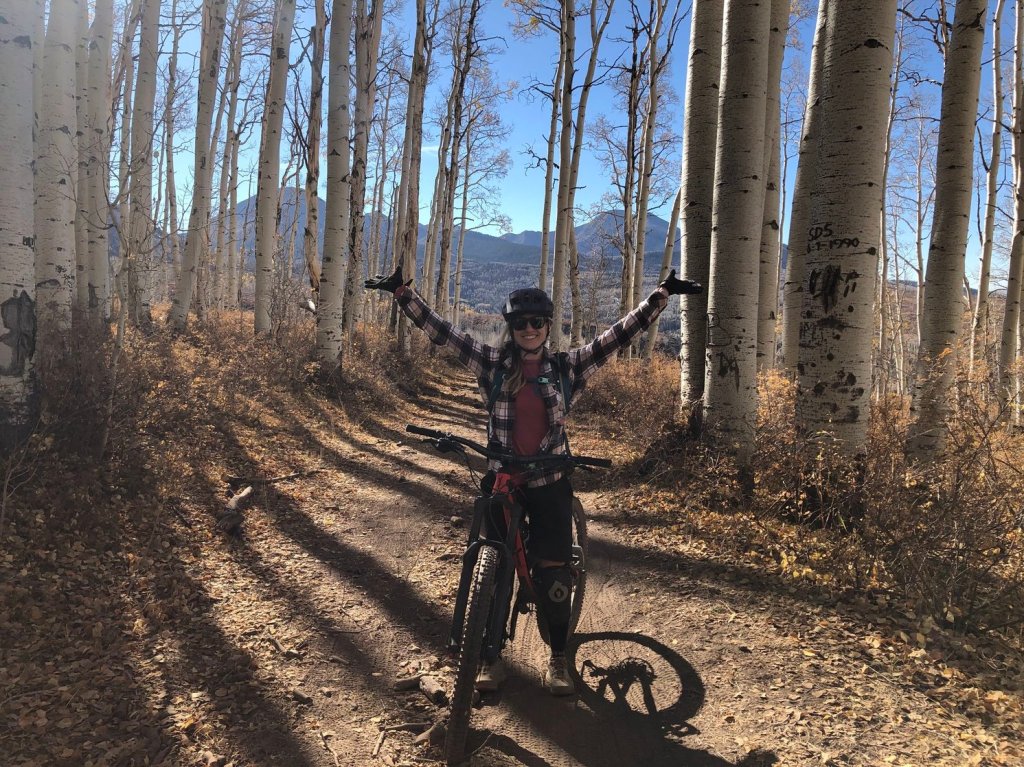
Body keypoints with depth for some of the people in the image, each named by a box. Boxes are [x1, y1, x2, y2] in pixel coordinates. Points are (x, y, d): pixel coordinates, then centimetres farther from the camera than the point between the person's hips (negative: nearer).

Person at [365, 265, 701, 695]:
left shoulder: (567, 367, 1)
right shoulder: (492, 364, 0)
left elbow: (620, 335, -1)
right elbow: (439, 330, -4)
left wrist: (663, 293, -5)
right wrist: (401, 291, -11)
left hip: (549, 484, 0)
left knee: (554, 572, 1)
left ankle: (558, 660, 20)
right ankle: (492, 658, 22)